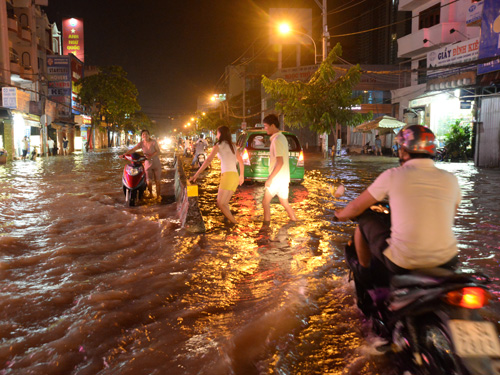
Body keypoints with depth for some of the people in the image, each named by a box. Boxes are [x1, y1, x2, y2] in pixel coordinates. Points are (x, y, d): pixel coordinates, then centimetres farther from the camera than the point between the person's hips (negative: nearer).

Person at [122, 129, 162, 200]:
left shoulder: (154, 142, -9)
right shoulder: (141, 144, -3)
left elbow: (158, 152, -12)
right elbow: (133, 149, -11)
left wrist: (151, 156, -26)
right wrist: (124, 154, -24)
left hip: (156, 163, -1)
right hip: (148, 164, 1)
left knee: (158, 181, 1)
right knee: (149, 181, -6)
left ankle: (158, 195, 16)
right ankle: (150, 194, 19)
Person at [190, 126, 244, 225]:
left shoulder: (219, 145, 1)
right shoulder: (233, 146, 20)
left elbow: (208, 160, -7)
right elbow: (241, 161, 25)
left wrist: (196, 174, -7)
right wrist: (241, 175, 36)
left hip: (227, 175, -7)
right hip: (235, 176, 7)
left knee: (220, 203, -5)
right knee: (224, 203, 15)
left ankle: (235, 224, -13)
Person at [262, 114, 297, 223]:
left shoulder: (277, 140, -18)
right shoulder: (282, 137, 13)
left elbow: (280, 162, -24)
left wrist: (270, 178, -21)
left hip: (277, 178, -9)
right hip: (284, 177, 9)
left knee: (265, 202, -1)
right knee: (285, 203, 16)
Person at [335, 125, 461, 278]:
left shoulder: (393, 175, -7)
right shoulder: (450, 179, 2)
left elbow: (357, 206, 3)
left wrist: (342, 215, 25)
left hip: (403, 262, -4)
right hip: (447, 260, 4)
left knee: (364, 217, 18)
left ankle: (364, 272, 35)